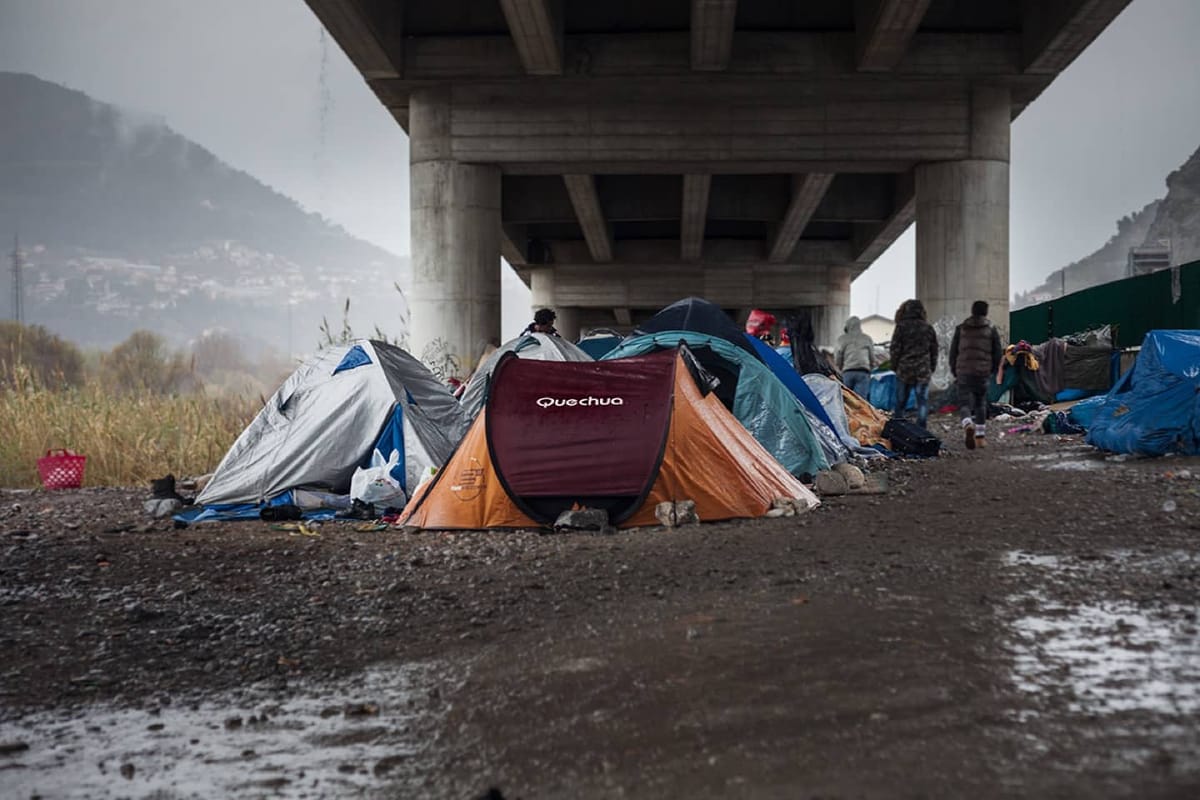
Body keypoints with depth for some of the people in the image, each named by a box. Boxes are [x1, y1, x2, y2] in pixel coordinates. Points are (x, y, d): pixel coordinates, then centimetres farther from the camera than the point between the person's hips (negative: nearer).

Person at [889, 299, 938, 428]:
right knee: (923, 402, 3)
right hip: (923, 372, 2)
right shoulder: (928, 328, 7)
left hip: (904, 370, -2)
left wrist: (894, 367, 7)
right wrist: (931, 368, 17)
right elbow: (934, 350, 11)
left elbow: (895, 349, -4)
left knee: (900, 403, 7)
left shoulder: (901, 327, -3)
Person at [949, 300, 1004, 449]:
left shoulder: (961, 328, 6)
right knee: (981, 404, 15)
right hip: (983, 372, 0)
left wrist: (954, 372, 15)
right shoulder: (991, 329, 4)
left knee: (965, 403, -2)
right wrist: (993, 371, 16)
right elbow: (997, 352, 3)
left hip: (964, 371, 0)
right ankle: (980, 436, 18)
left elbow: (953, 351, 7)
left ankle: (968, 426, -32)